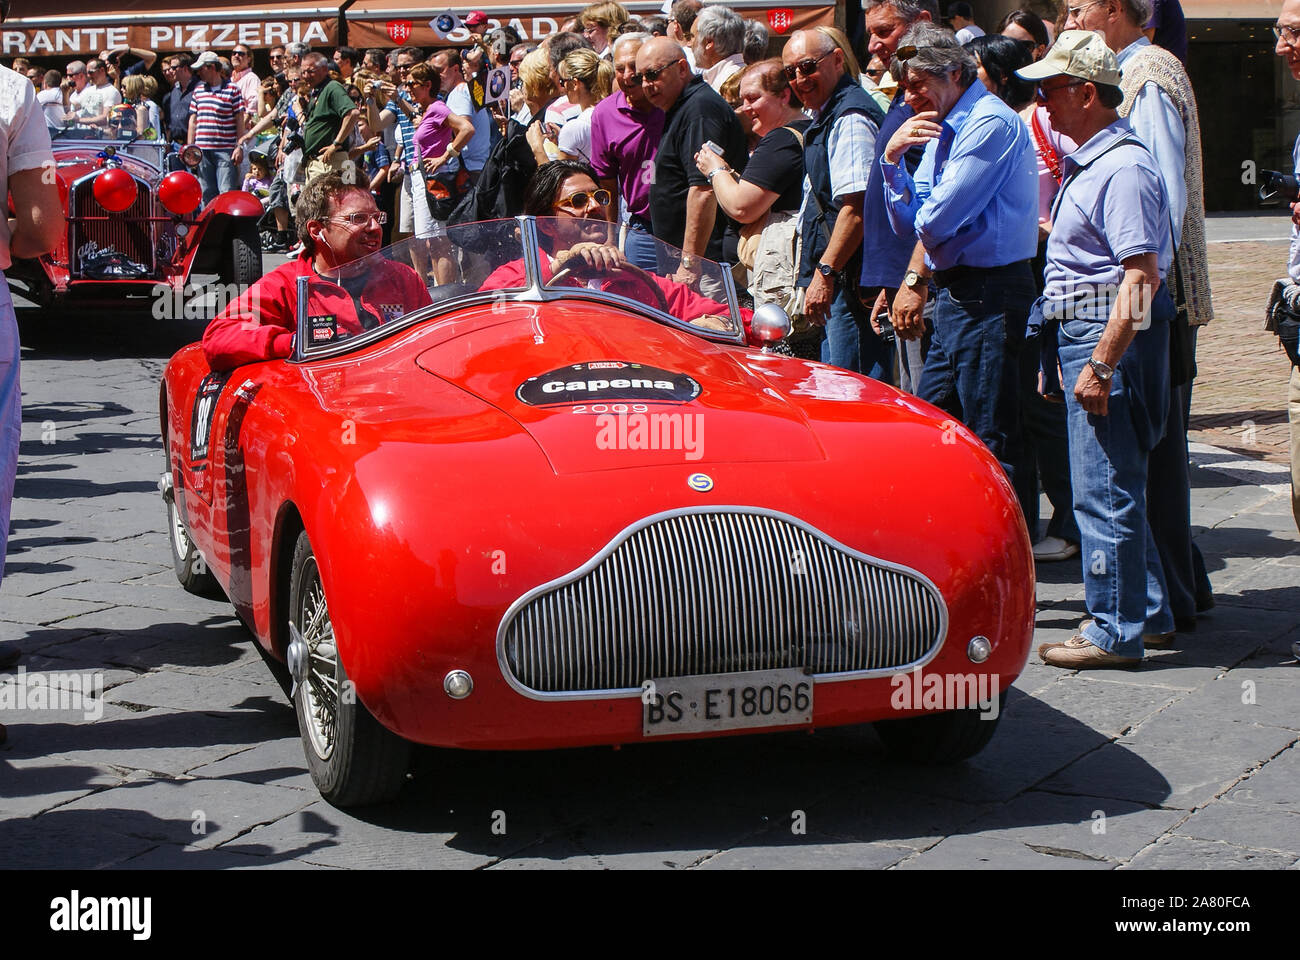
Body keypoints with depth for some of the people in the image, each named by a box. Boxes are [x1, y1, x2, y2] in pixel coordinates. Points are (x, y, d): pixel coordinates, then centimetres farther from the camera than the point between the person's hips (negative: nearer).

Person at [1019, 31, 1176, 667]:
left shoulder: (1123, 168, -16)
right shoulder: (1088, 163, 17)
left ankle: (1114, 633, 2)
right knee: (1114, 484, 16)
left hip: (1109, 332, -11)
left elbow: (1143, 276, -23)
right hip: (1084, 329, 11)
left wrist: (1100, 364, -26)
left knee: (1104, 489, -5)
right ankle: (1149, 614, 25)